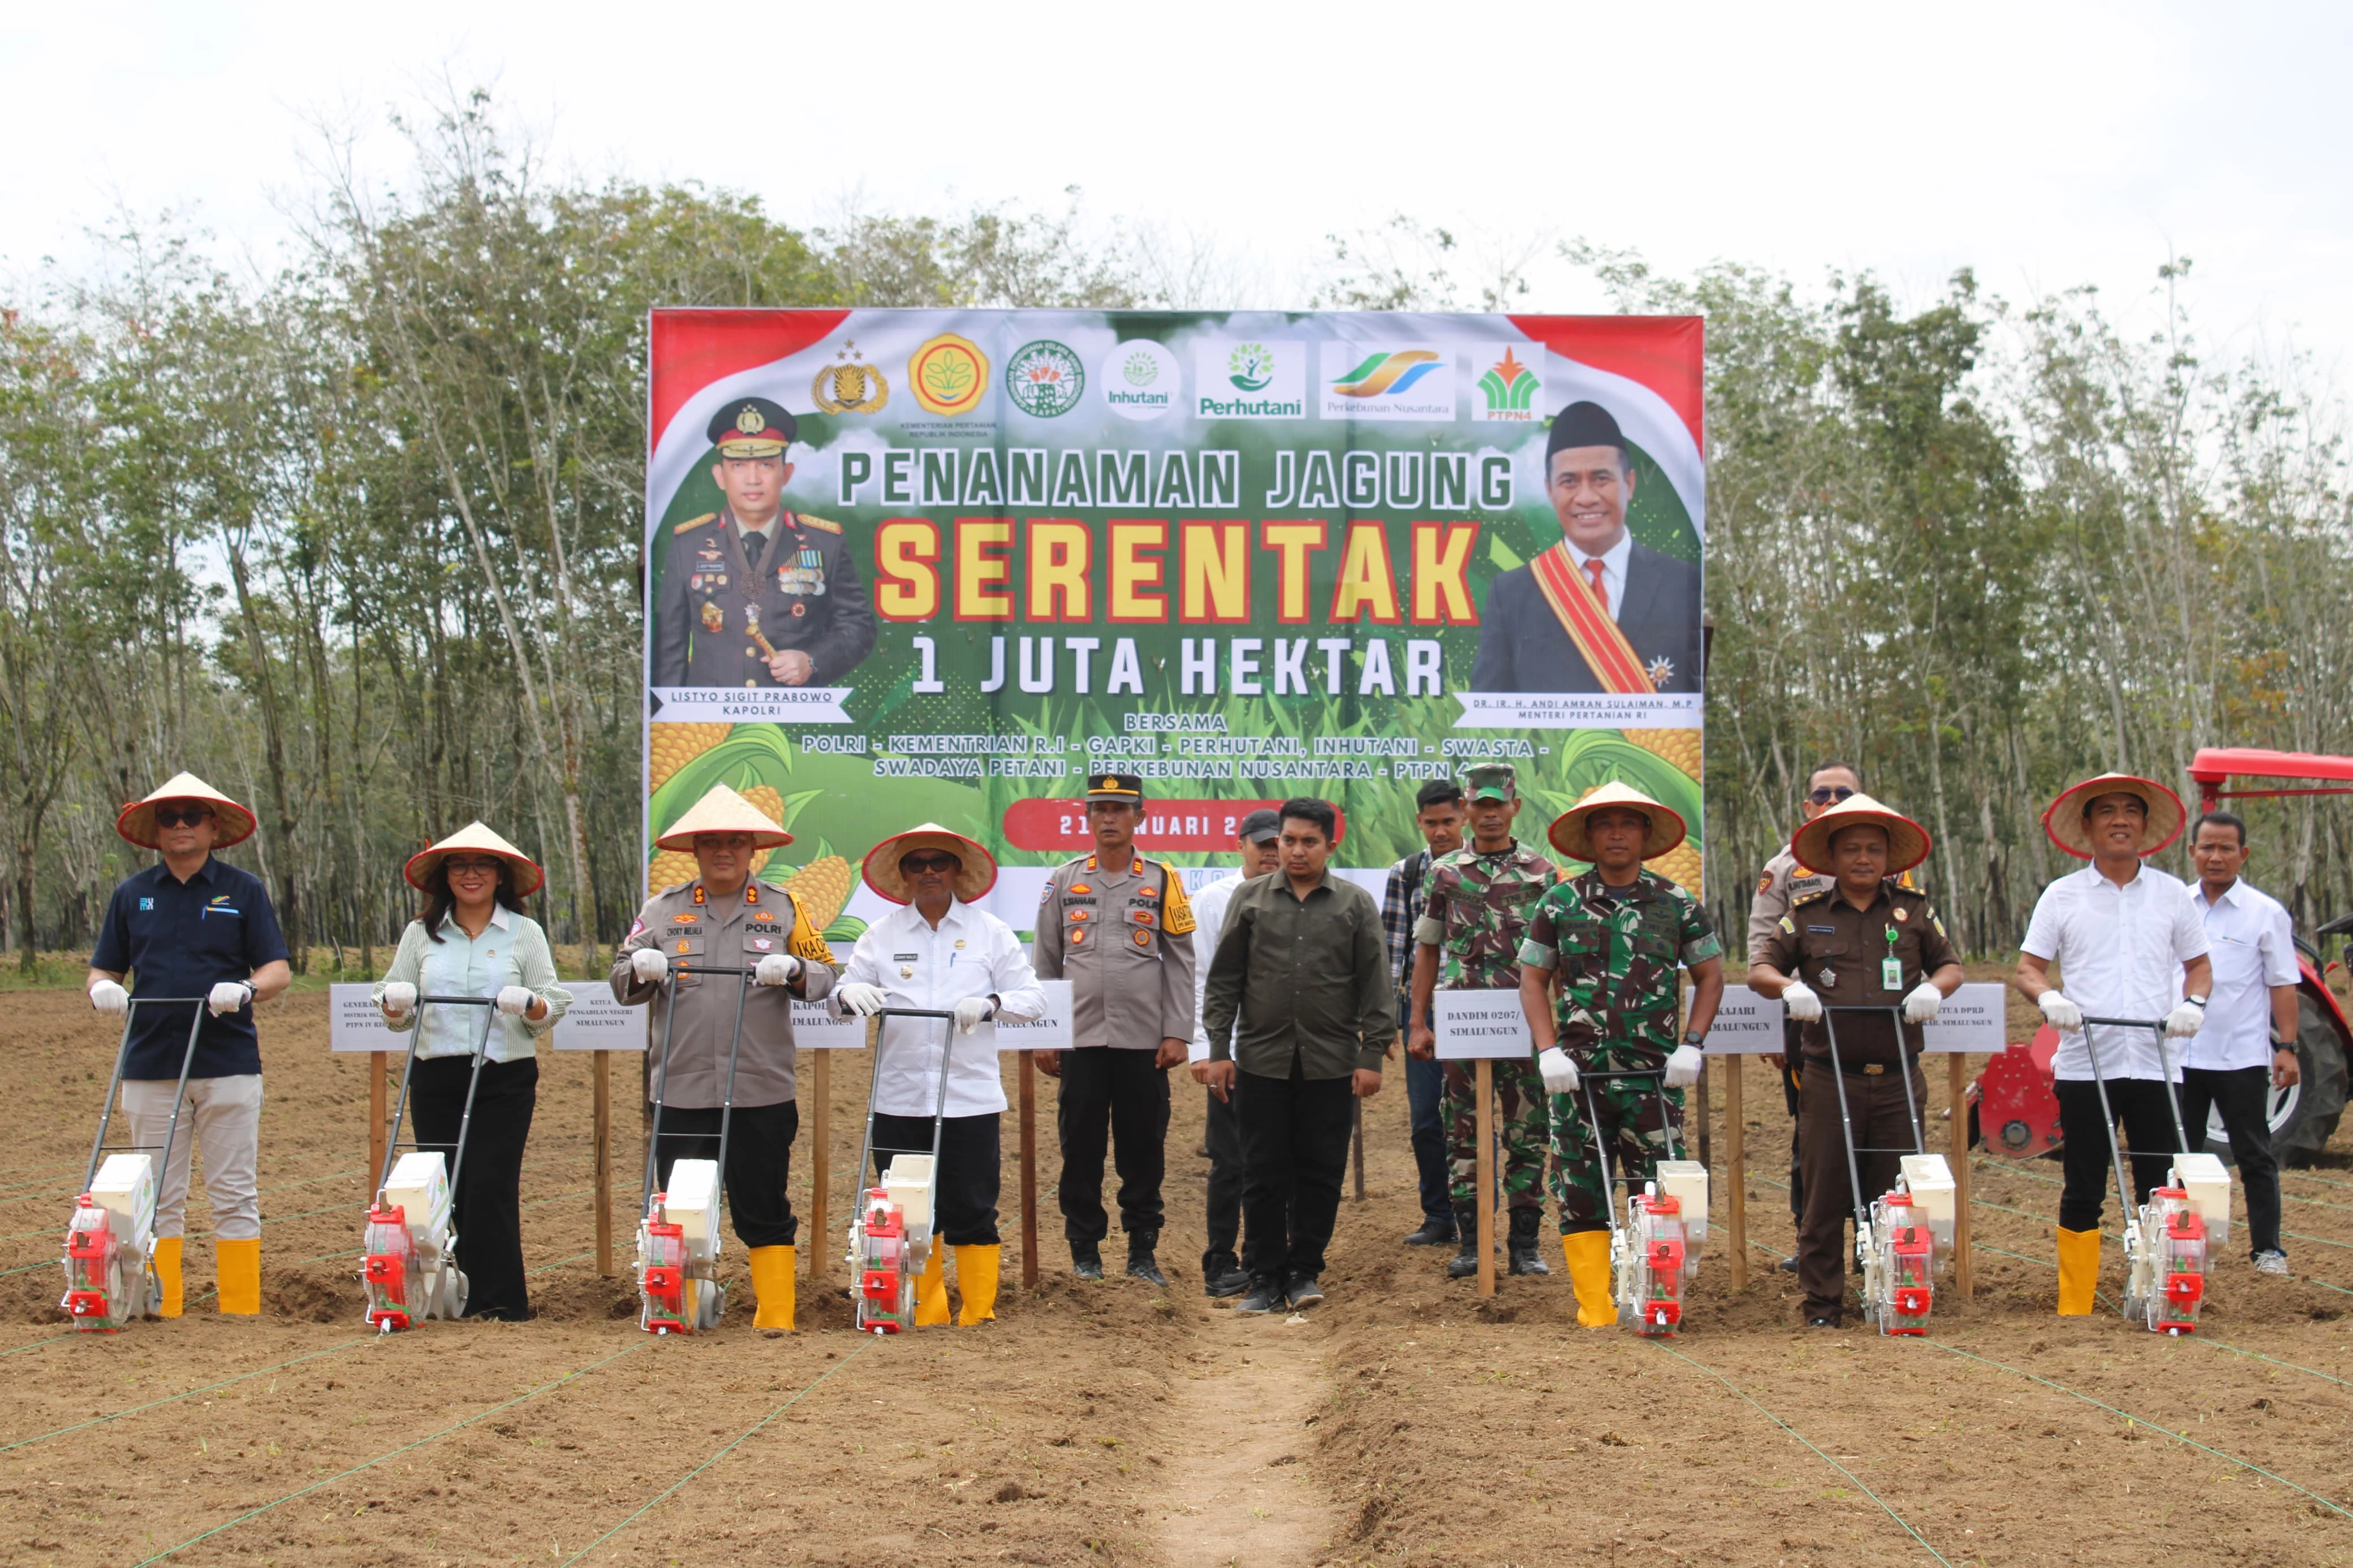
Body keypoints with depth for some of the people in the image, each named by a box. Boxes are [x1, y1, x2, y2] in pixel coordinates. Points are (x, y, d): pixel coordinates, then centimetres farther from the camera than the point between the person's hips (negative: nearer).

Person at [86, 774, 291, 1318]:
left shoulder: (243, 890, 5)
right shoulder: (131, 895, 11)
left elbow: (279, 971, 2)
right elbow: (103, 970, 14)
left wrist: (246, 989, -20)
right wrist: (103, 989, -10)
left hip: (228, 1063, -2)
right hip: (151, 1064, 2)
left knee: (235, 1194, 0)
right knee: (158, 1196, 5)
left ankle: (241, 1309, 4)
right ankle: (160, 1310, 9)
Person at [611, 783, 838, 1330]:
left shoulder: (782, 908, 9)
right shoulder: (662, 910, 11)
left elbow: (825, 974, 7)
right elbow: (621, 982, 12)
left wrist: (793, 970, -14)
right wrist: (640, 967, -11)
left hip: (762, 1092, -1)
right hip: (681, 1092, 1)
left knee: (764, 1208, 3)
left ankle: (776, 1313, 9)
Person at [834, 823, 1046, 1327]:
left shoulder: (991, 933, 7)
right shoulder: (881, 935, 10)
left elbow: (1032, 999, 2)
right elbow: (843, 993, 6)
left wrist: (990, 1003, -19)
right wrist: (850, 993, -19)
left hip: (971, 1096, -2)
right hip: (899, 1098, 2)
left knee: (971, 1210, -2)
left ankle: (979, 1314, 7)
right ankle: (925, 1316, 16)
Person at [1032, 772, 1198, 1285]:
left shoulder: (1162, 882, 5)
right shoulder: (1064, 882, 8)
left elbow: (1180, 963, 4)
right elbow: (1046, 963, 10)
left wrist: (1177, 1034, -3)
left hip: (1143, 1041, -1)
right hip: (1080, 1038, 1)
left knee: (1144, 1146, 3)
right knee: (1081, 1145, 3)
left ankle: (1143, 1251, 11)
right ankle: (1085, 1249, 12)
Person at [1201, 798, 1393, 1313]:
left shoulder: (1356, 904, 6)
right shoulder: (1250, 898, 7)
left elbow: (1376, 985, 4)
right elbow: (1225, 979, 8)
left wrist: (1372, 1055, -2)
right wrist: (1219, 1050, 2)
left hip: (1330, 1064, 0)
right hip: (1261, 1061, 0)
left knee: (1320, 1173, 4)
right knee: (1264, 1174, 3)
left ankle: (1304, 1271, 16)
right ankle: (1266, 1276, 11)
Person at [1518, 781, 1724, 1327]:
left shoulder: (1676, 904, 5)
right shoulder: (1559, 903, 5)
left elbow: (1710, 975, 11)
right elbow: (1533, 979, 7)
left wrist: (1692, 1045, -1)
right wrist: (1549, 1051, -5)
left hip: (1654, 1076, 0)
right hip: (1578, 1075, 0)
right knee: (1581, 1196, 1)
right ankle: (1596, 1312, 6)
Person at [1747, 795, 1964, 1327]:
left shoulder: (1914, 910, 12)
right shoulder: (1807, 914, 9)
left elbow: (1951, 965, 17)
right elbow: (1759, 969, 9)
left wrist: (1934, 987, -6)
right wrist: (1789, 987, -13)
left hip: (1898, 1081, 1)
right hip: (1830, 1079, -1)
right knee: (1825, 1198, 1)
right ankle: (1822, 1307, 8)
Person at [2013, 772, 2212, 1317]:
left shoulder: (2171, 894, 10)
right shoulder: (2063, 896, 6)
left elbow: (2198, 964, 17)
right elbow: (2027, 969, 6)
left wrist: (2193, 1003, -4)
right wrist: (2048, 998, -16)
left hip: (2155, 1065, 1)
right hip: (2084, 1064, -1)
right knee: (2083, 1194, 2)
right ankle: (2074, 1309, 7)